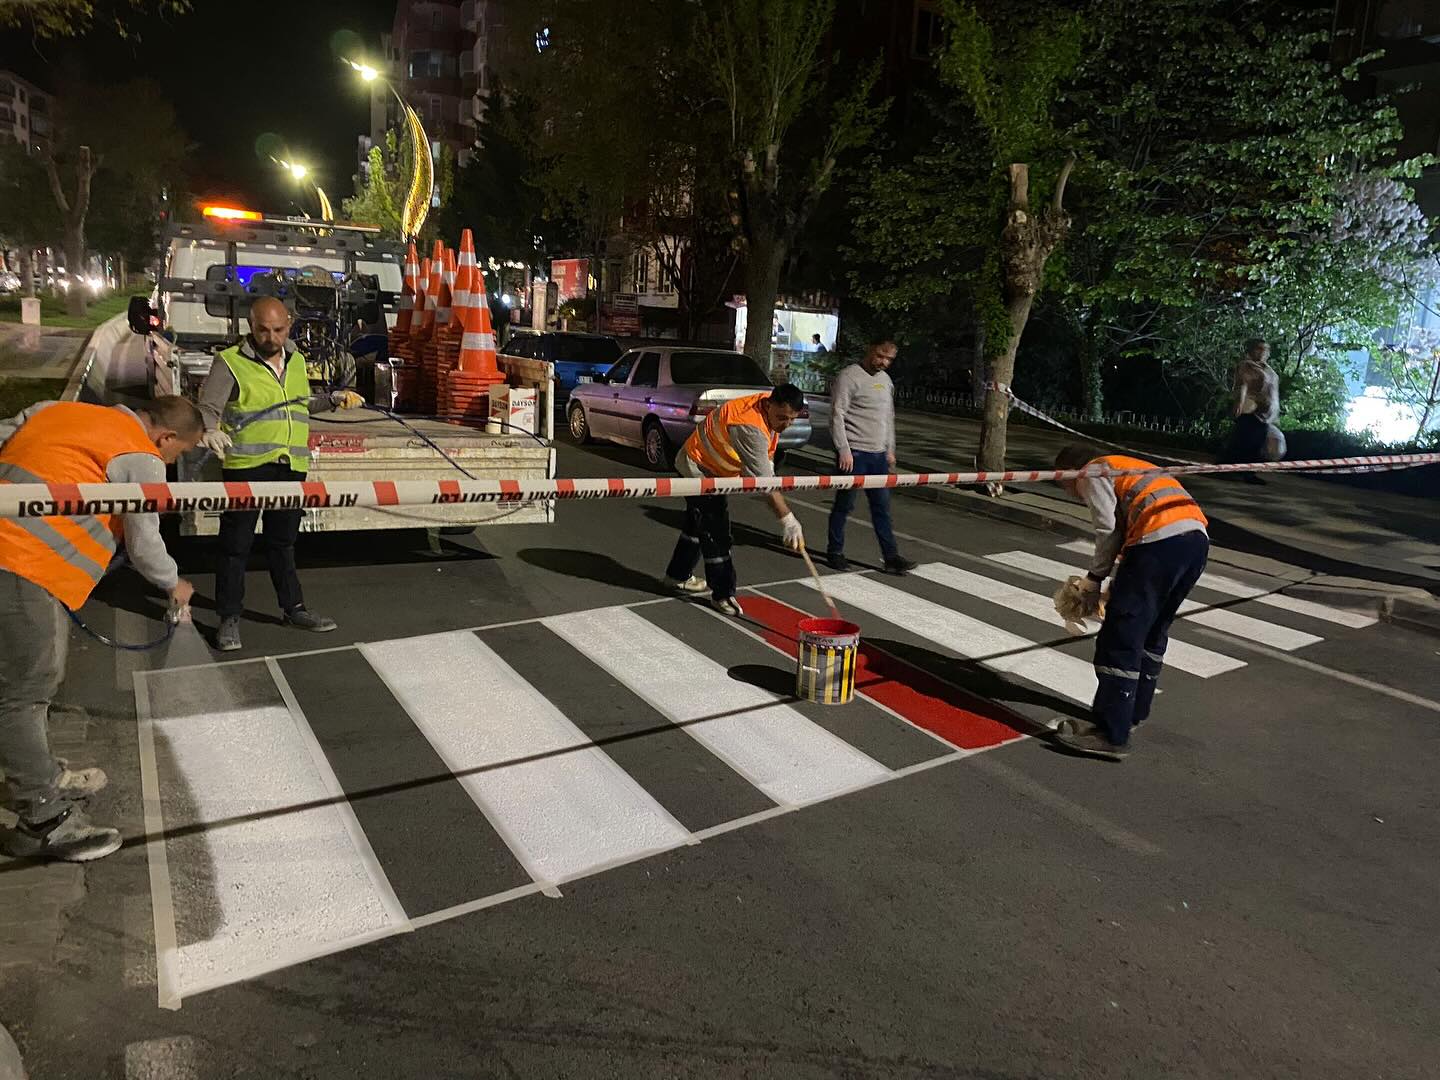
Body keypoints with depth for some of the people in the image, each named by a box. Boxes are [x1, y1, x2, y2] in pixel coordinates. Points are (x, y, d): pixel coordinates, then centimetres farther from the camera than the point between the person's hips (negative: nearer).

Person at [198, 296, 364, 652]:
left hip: (291, 466, 5)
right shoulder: (230, 362, -5)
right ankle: (229, 617, 12)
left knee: (283, 541, 16)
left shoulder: (297, 361, 14)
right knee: (236, 544, 2)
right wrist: (210, 432, -28)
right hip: (246, 466, -5)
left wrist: (334, 398, 15)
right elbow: (207, 409, -8)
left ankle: (293, 608, 26)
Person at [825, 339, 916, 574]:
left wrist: (890, 449, 19)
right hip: (854, 453, -7)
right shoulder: (850, 376, -8)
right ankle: (835, 552, 15)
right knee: (844, 504, 2)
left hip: (878, 455, 7)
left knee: (882, 507, 7)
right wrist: (844, 450, -19)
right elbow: (837, 414, -14)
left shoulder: (886, 379, 17)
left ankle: (891, 556, 11)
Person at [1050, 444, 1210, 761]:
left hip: (1161, 539, -9)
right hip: (1197, 537, 9)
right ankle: (1134, 711, 35)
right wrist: (1120, 584, 24)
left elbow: (1108, 529, -4)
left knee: (1120, 638, -6)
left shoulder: (1093, 473, 11)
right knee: (1153, 631, 22)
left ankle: (1111, 734, -6)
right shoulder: (1128, 468, 36)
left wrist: (1095, 576, 6)